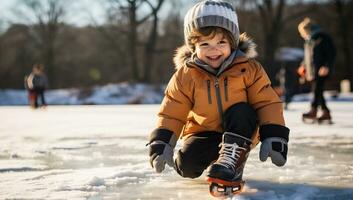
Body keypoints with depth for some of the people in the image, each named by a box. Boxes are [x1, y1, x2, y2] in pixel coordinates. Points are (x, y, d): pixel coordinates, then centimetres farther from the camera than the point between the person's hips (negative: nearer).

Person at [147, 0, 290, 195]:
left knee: (241, 111, -31)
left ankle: (232, 160, -24)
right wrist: (162, 144, -21)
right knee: (187, 165, -22)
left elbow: (267, 104, -12)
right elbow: (171, 113, -8)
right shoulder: (185, 77, -10)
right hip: (203, 132, 2)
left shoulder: (249, 69, -12)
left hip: (241, 132, -2)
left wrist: (273, 138, -22)